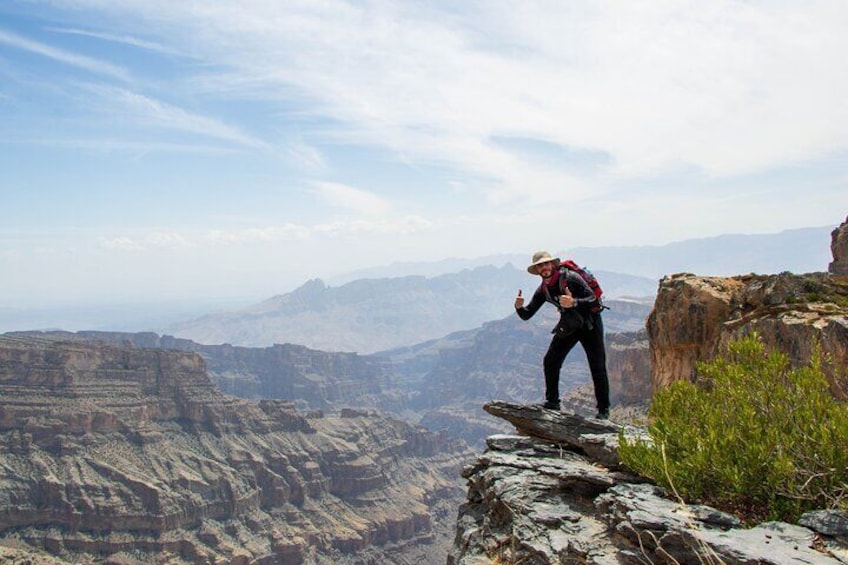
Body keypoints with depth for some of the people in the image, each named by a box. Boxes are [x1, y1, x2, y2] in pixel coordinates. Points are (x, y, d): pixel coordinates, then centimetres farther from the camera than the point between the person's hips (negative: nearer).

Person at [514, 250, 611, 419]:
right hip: (568, 324, 5)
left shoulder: (571, 278, -22)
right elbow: (527, 315, -1)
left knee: (598, 367, -6)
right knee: (550, 361, -4)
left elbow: (593, 299, -27)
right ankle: (552, 402, 9)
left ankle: (603, 409, 6)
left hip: (590, 322, -5)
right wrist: (519, 307, -24)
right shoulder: (543, 290, -4)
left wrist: (574, 302, -45)